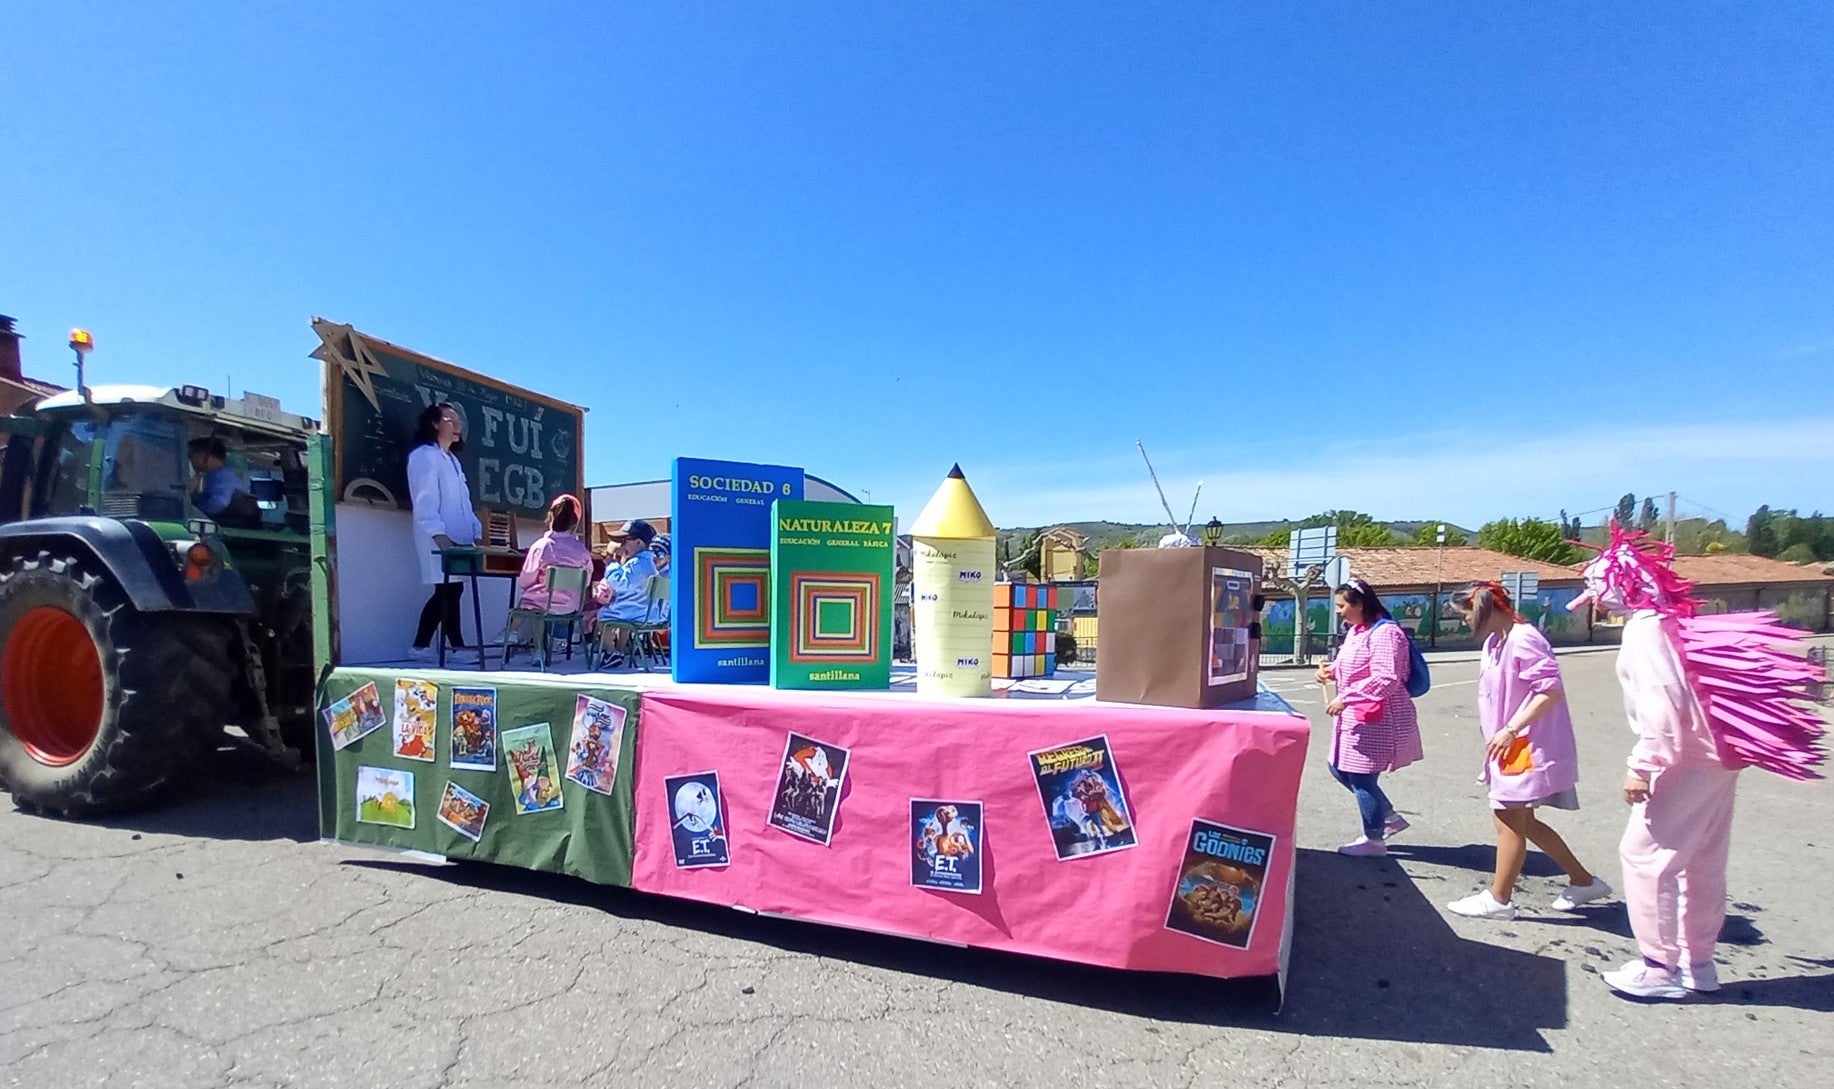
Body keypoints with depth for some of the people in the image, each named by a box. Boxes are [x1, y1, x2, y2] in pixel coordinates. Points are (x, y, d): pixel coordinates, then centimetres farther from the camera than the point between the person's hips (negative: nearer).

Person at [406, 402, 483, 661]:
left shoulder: (451, 458, 23)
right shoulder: (424, 455, -6)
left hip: (457, 538, 9)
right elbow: (425, 501, -16)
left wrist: (476, 532, 13)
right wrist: (439, 534, -26)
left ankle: (420, 647, 16)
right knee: (450, 590, -8)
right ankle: (457, 647, -3)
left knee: (445, 591, 9)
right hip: (439, 540, -9)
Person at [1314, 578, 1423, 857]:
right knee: (1340, 769, 16)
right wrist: (1331, 669, 5)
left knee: (1361, 777, 0)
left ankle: (1373, 839, 18)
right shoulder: (1355, 632, 12)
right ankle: (1390, 817, 31)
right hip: (1357, 718, 10)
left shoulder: (1385, 632, -19)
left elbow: (1386, 679, -27)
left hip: (1378, 720, -10)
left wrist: (1345, 699, -28)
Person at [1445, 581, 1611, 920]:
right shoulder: (1495, 642, 10)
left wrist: (1510, 731, -22)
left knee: (1510, 823, 0)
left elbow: (1551, 690, -24)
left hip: (1527, 748, -10)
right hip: (1511, 749, 10)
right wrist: (1499, 736, 14)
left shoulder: (1523, 640, -19)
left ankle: (1498, 899, 12)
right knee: (1522, 822, 18)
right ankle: (1583, 880, 31)